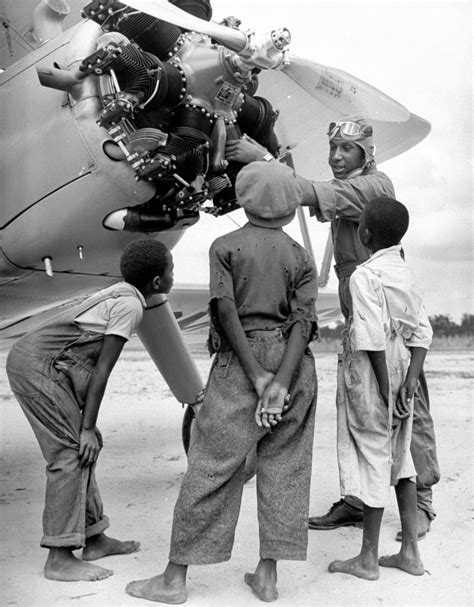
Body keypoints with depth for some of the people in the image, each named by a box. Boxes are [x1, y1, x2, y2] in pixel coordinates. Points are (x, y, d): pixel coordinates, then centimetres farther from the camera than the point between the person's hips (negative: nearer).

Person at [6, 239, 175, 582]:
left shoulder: (118, 294, 16)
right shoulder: (130, 304, -12)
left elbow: (94, 364, 19)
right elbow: (103, 368, -14)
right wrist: (88, 428, -11)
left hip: (28, 359, 9)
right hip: (40, 366, -9)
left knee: (80, 449, 12)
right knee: (72, 454, -7)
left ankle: (95, 538, 21)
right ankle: (60, 558, -2)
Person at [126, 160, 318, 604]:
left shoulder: (225, 246, 3)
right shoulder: (299, 256, 9)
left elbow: (226, 311, -11)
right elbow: (303, 322, -5)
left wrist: (257, 375, -12)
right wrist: (281, 382, -14)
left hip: (240, 360, -3)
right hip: (293, 364, 3)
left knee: (210, 468, 1)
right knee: (283, 468, 10)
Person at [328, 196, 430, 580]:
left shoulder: (365, 276, -16)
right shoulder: (406, 274, 7)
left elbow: (373, 338, -22)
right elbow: (422, 332, 2)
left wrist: (386, 387, -16)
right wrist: (409, 383, -2)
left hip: (371, 375, -7)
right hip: (400, 369, 7)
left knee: (373, 458, 2)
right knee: (399, 456, 16)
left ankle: (368, 558, 16)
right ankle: (410, 552, 24)